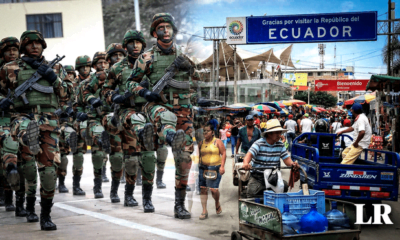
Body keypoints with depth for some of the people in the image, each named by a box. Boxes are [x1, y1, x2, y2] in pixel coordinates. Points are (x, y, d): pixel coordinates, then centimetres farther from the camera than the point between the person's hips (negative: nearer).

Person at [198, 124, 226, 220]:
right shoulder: (202, 143, 12)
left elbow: (223, 153, -3)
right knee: (203, 189, -1)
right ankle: (204, 211, 6)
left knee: (214, 189, -10)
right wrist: (198, 165, 15)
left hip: (215, 168, -4)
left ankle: (217, 203, 22)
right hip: (203, 168, 4)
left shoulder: (217, 141, 0)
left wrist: (222, 166, -11)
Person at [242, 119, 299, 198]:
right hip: (257, 177, -3)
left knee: (285, 185, -22)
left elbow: (286, 159, 4)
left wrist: (292, 164, -21)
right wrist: (246, 163, -46)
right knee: (252, 192, -23)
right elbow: (249, 154, -22)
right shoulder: (259, 144, -9)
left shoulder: (280, 145, 6)